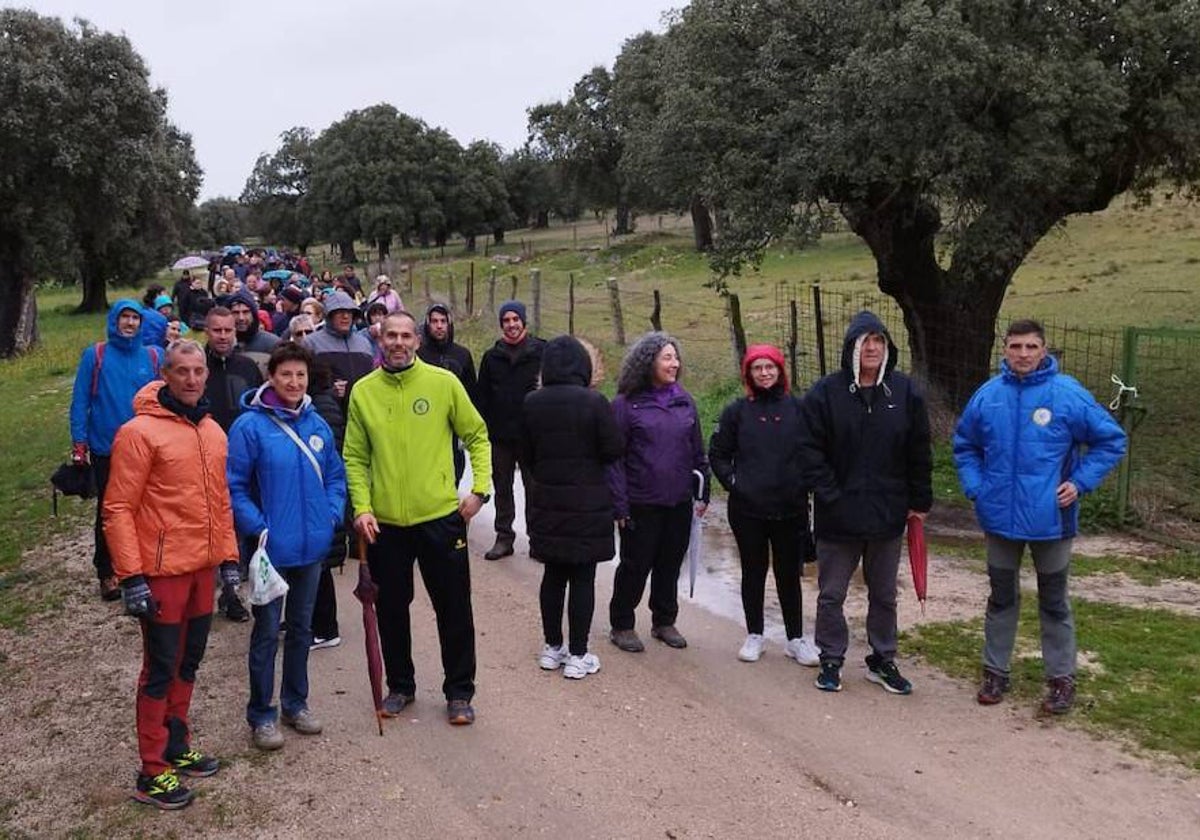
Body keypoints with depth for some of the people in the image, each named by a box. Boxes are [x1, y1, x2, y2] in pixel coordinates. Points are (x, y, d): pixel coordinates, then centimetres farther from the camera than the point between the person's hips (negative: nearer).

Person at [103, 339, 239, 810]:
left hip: (202, 569, 7)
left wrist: (228, 558, 13)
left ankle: (176, 748, 33)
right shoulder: (140, 432, -13)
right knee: (160, 672, 2)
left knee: (188, 664, 17)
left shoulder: (213, 432, 9)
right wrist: (131, 577, -17)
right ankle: (153, 774, 14)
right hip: (162, 572, -7)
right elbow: (117, 509, -14)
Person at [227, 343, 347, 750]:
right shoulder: (250, 426, -13)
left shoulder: (318, 425, 2)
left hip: (312, 546, 5)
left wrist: (332, 516, -1)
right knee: (267, 631, 6)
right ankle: (261, 714, 20)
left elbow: (336, 475, 11)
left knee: (302, 627, 18)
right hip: (271, 547, -5)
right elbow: (235, 486, -12)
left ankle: (295, 702, 33)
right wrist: (258, 528, -18)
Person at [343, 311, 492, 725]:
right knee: (392, 609, 14)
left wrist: (479, 488, -6)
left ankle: (459, 691, 23)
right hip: (384, 521, 2)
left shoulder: (443, 382, -4)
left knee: (454, 609, 7)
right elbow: (355, 457, 3)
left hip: (440, 516, -1)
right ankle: (400, 686, 33)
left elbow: (477, 435, 3)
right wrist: (362, 507, -8)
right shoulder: (363, 391, 1)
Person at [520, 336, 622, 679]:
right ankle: (577, 655, 10)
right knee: (583, 578, 5)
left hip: (546, 501, 4)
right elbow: (613, 452, -11)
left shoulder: (532, 403, -2)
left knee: (553, 574, 15)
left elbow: (526, 455, 6)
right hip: (588, 504, -4)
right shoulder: (594, 402, -14)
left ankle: (552, 647, 25)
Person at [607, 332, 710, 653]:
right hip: (641, 504, -4)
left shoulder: (684, 400, 6)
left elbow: (697, 451, 12)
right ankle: (621, 625, 22)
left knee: (670, 565, 14)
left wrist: (703, 492, 9)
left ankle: (664, 622, 31)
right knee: (635, 566, 6)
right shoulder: (626, 404, -9)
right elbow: (614, 458, -8)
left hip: (679, 503, 5)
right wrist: (620, 504, -12)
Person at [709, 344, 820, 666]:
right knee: (753, 572, 11)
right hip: (748, 510, 0)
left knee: (789, 574, 9)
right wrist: (733, 483, -5)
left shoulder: (798, 408, 0)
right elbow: (718, 453, 4)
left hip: (791, 509, 0)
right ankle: (754, 635, 24)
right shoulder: (737, 411, -1)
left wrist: (804, 483, -1)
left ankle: (796, 638, 21)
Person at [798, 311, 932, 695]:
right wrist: (830, 495, -14)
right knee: (831, 594, 9)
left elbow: (919, 453, 3)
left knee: (884, 595, 15)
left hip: (888, 515, 2)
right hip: (838, 516, -2)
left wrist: (919, 501, 3)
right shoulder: (826, 393, -7)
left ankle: (882, 661, 30)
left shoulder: (906, 392, -1)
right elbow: (810, 450, -8)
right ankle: (831, 661, 25)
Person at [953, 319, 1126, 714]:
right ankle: (995, 671, 28)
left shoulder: (1069, 394, -10)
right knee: (1001, 598, 15)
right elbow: (964, 445, 13)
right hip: (1000, 517, 3)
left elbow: (1111, 440, -3)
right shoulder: (988, 395, -1)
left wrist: (1080, 482, -10)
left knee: (1054, 602, 11)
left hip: (1050, 519, -2)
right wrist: (974, 486, 1)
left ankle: (1061, 678, 24)